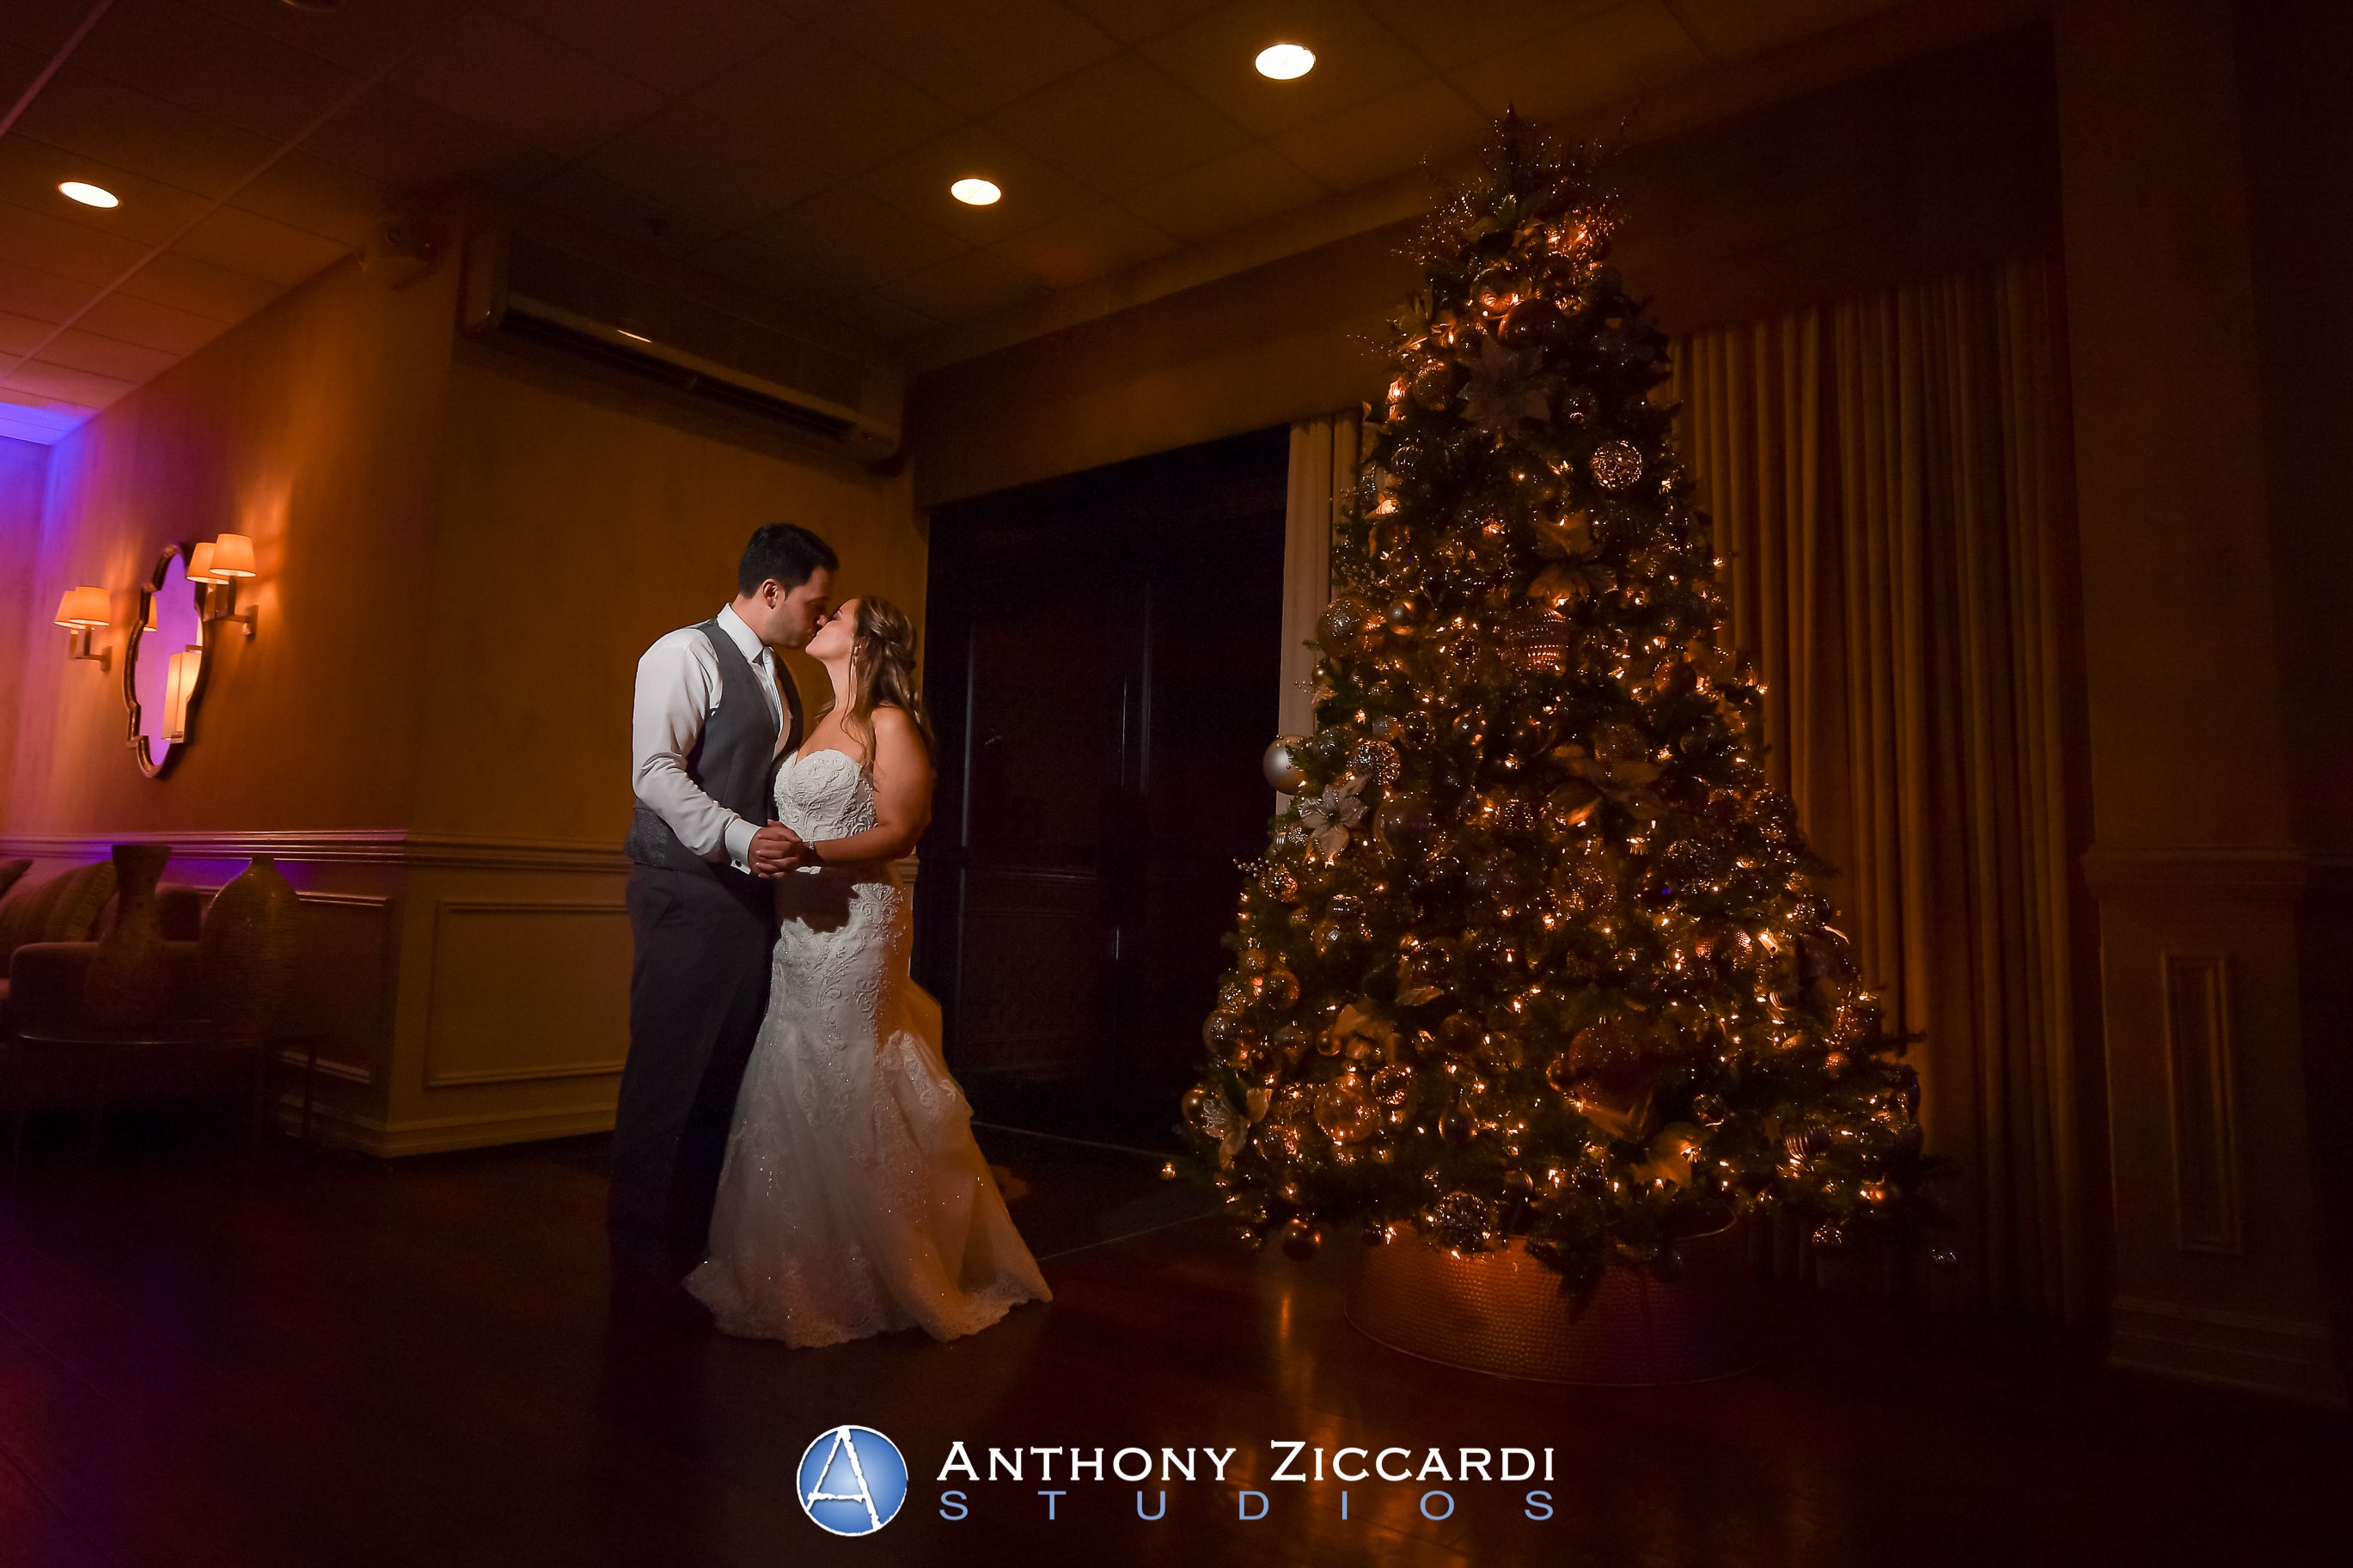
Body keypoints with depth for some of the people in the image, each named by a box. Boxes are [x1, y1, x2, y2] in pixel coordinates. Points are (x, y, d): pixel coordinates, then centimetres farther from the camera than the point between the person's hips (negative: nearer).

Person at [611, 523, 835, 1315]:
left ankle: (697, 1245, 18)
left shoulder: (779, 682, 21)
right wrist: (741, 839, -26)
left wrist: (796, 846, 12)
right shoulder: (686, 655, -5)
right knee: (668, 1078, -2)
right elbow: (655, 771, -16)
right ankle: (642, 1264, 10)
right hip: (687, 894, -7)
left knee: (729, 1077, 7)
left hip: (750, 896, 8)